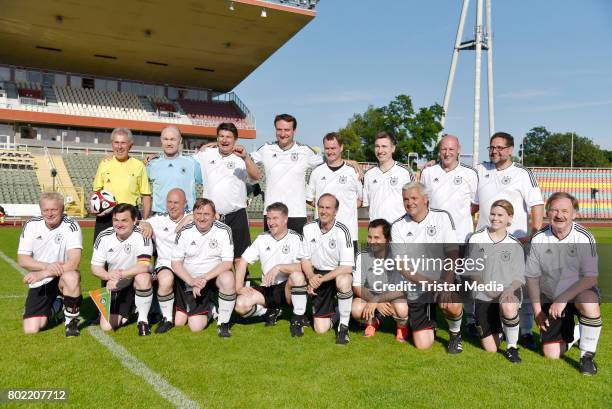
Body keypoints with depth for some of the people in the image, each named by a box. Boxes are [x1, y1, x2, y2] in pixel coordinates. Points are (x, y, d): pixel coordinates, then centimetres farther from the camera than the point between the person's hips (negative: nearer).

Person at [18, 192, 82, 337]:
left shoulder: (71, 226, -16)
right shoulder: (31, 225, -4)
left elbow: (73, 263, -24)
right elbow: (22, 260, -5)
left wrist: (41, 274, -26)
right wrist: (47, 266, -23)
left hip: (62, 278, -3)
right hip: (39, 283, 3)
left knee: (72, 277, -39)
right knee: (31, 330, -6)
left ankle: (71, 321, -12)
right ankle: (54, 307, 28)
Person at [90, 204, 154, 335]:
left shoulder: (141, 235, -19)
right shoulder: (104, 237, -7)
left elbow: (144, 266, -29)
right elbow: (95, 267, -4)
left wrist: (120, 275, -36)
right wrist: (109, 276, -25)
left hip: (135, 284, -3)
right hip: (114, 286, 3)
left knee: (143, 278, -37)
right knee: (106, 326, -6)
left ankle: (143, 320, -14)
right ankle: (128, 312, 28)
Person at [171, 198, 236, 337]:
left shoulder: (224, 231, -12)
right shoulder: (184, 232, -6)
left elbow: (227, 263, -16)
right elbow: (176, 262, -5)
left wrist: (205, 278, -26)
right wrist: (191, 281, -20)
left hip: (214, 276, -2)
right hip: (188, 279, 2)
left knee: (228, 279, -37)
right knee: (178, 322, -4)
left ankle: (223, 323, -16)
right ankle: (207, 309, 28)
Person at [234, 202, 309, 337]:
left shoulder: (295, 239, -7)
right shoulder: (262, 238, 7)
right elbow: (243, 261, 7)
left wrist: (279, 267, -29)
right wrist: (239, 287, -4)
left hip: (288, 290, -4)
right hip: (266, 290, 4)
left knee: (297, 275, -37)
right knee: (241, 304, -22)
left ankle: (298, 318, -13)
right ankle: (271, 311, 9)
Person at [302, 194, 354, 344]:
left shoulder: (342, 231, -18)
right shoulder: (309, 228, -5)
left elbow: (347, 267, -22)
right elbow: (305, 259, 3)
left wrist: (322, 279, -26)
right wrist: (311, 277, -16)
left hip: (339, 274, -3)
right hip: (318, 276, 3)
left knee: (343, 281, -41)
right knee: (320, 329, -4)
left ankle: (344, 326, -19)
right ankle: (332, 311, 33)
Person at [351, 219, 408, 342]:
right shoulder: (362, 256, -12)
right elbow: (356, 287, -9)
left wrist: (376, 300, -28)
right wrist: (377, 303, -24)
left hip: (393, 298, -2)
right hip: (369, 296, 2)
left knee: (401, 309, -34)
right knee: (356, 309, -28)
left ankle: (402, 327, 6)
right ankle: (372, 322, 10)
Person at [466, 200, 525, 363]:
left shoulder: (515, 244, 0)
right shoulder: (476, 239, -1)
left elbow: (520, 277, -2)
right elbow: (471, 270, 1)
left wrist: (510, 289, -23)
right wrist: (487, 287, -13)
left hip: (508, 292, 0)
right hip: (484, 296, 1)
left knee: (508, 308, -39)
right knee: (490, 349, 0)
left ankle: (512, 347, -10)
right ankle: (497, 328, 37)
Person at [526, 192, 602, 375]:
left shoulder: (585, 238, -16)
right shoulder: (538, 239, -10)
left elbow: (591, 278, -18)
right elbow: (532, 277, -1)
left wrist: (563, 299, -27)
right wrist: (537, 310, -3)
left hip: (579, 292, -2)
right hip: (549, 299, 2)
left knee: (589, 303, -39)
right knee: (551, 354, -2)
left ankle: (587, 355, -16)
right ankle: (572, 333, 33)